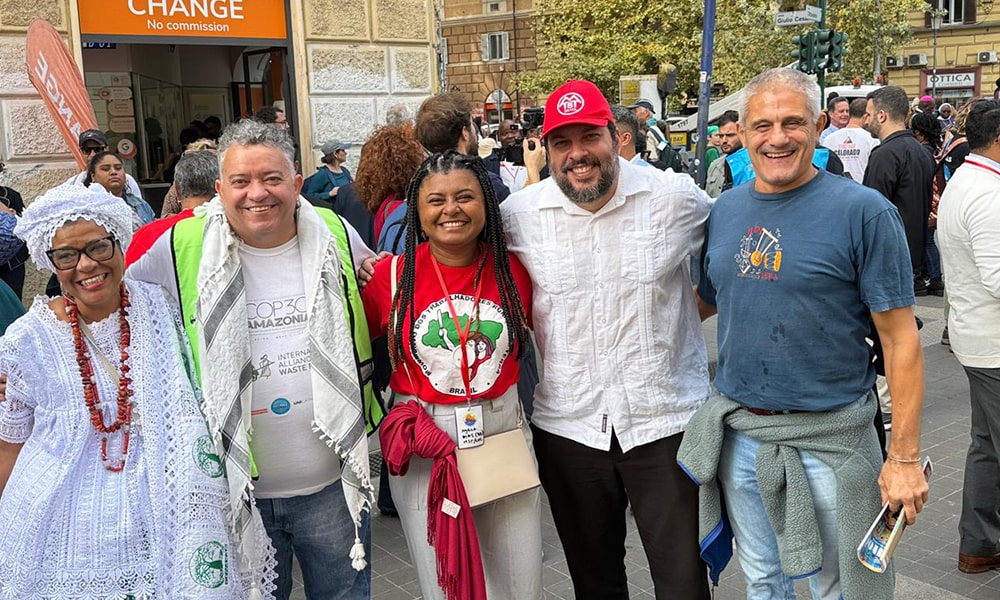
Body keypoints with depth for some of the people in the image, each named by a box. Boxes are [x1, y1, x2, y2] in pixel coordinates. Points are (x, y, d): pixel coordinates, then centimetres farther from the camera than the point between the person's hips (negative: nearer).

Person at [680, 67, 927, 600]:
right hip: (737, 431, 5)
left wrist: (904, 457, -14)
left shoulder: (864, 211, -13)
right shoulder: (725, 209, 3)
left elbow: (900, 339, -12)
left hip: (828, 436, -4)